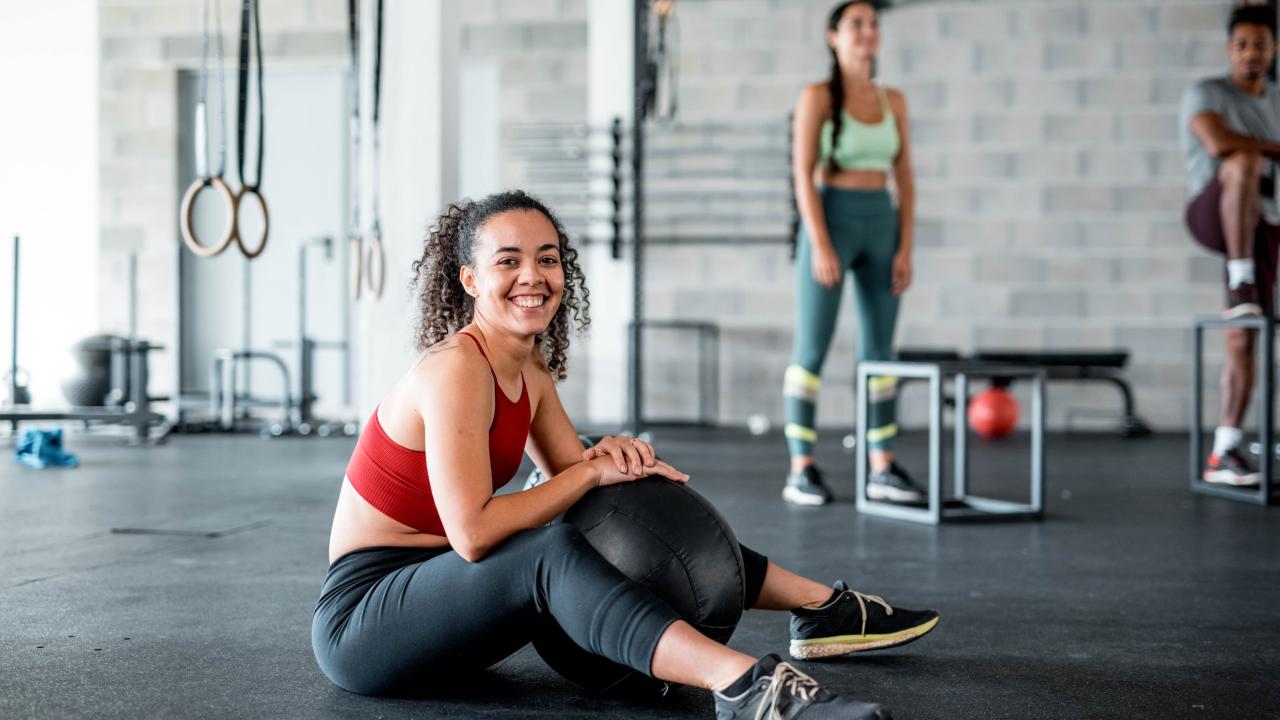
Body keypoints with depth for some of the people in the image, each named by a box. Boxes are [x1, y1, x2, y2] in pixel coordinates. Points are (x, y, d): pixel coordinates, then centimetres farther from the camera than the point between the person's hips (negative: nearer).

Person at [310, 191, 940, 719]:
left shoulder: (530, 370, 5)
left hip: (439, 586, 9)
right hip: (361, 611, -9)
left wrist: (614, 457, -12)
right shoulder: (457, 368, -22)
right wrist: (593, 471, -19)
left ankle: (823, 609, 18)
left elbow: (573, 481, 12)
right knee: (552, 552, -35)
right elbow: (471, 533, -29)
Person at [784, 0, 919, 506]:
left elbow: (904, 180, 10)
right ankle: (802, 473, 1)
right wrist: (821, 246, -19)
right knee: (812, 349, -4)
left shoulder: (893, 101, 11)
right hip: (829, 221, -5)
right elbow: (803, 174, -10)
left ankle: (883, 470, 11)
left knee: (879, 350, 5)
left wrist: (905, 248, 1)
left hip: (881, 225, 5)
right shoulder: (817, 97, -4)